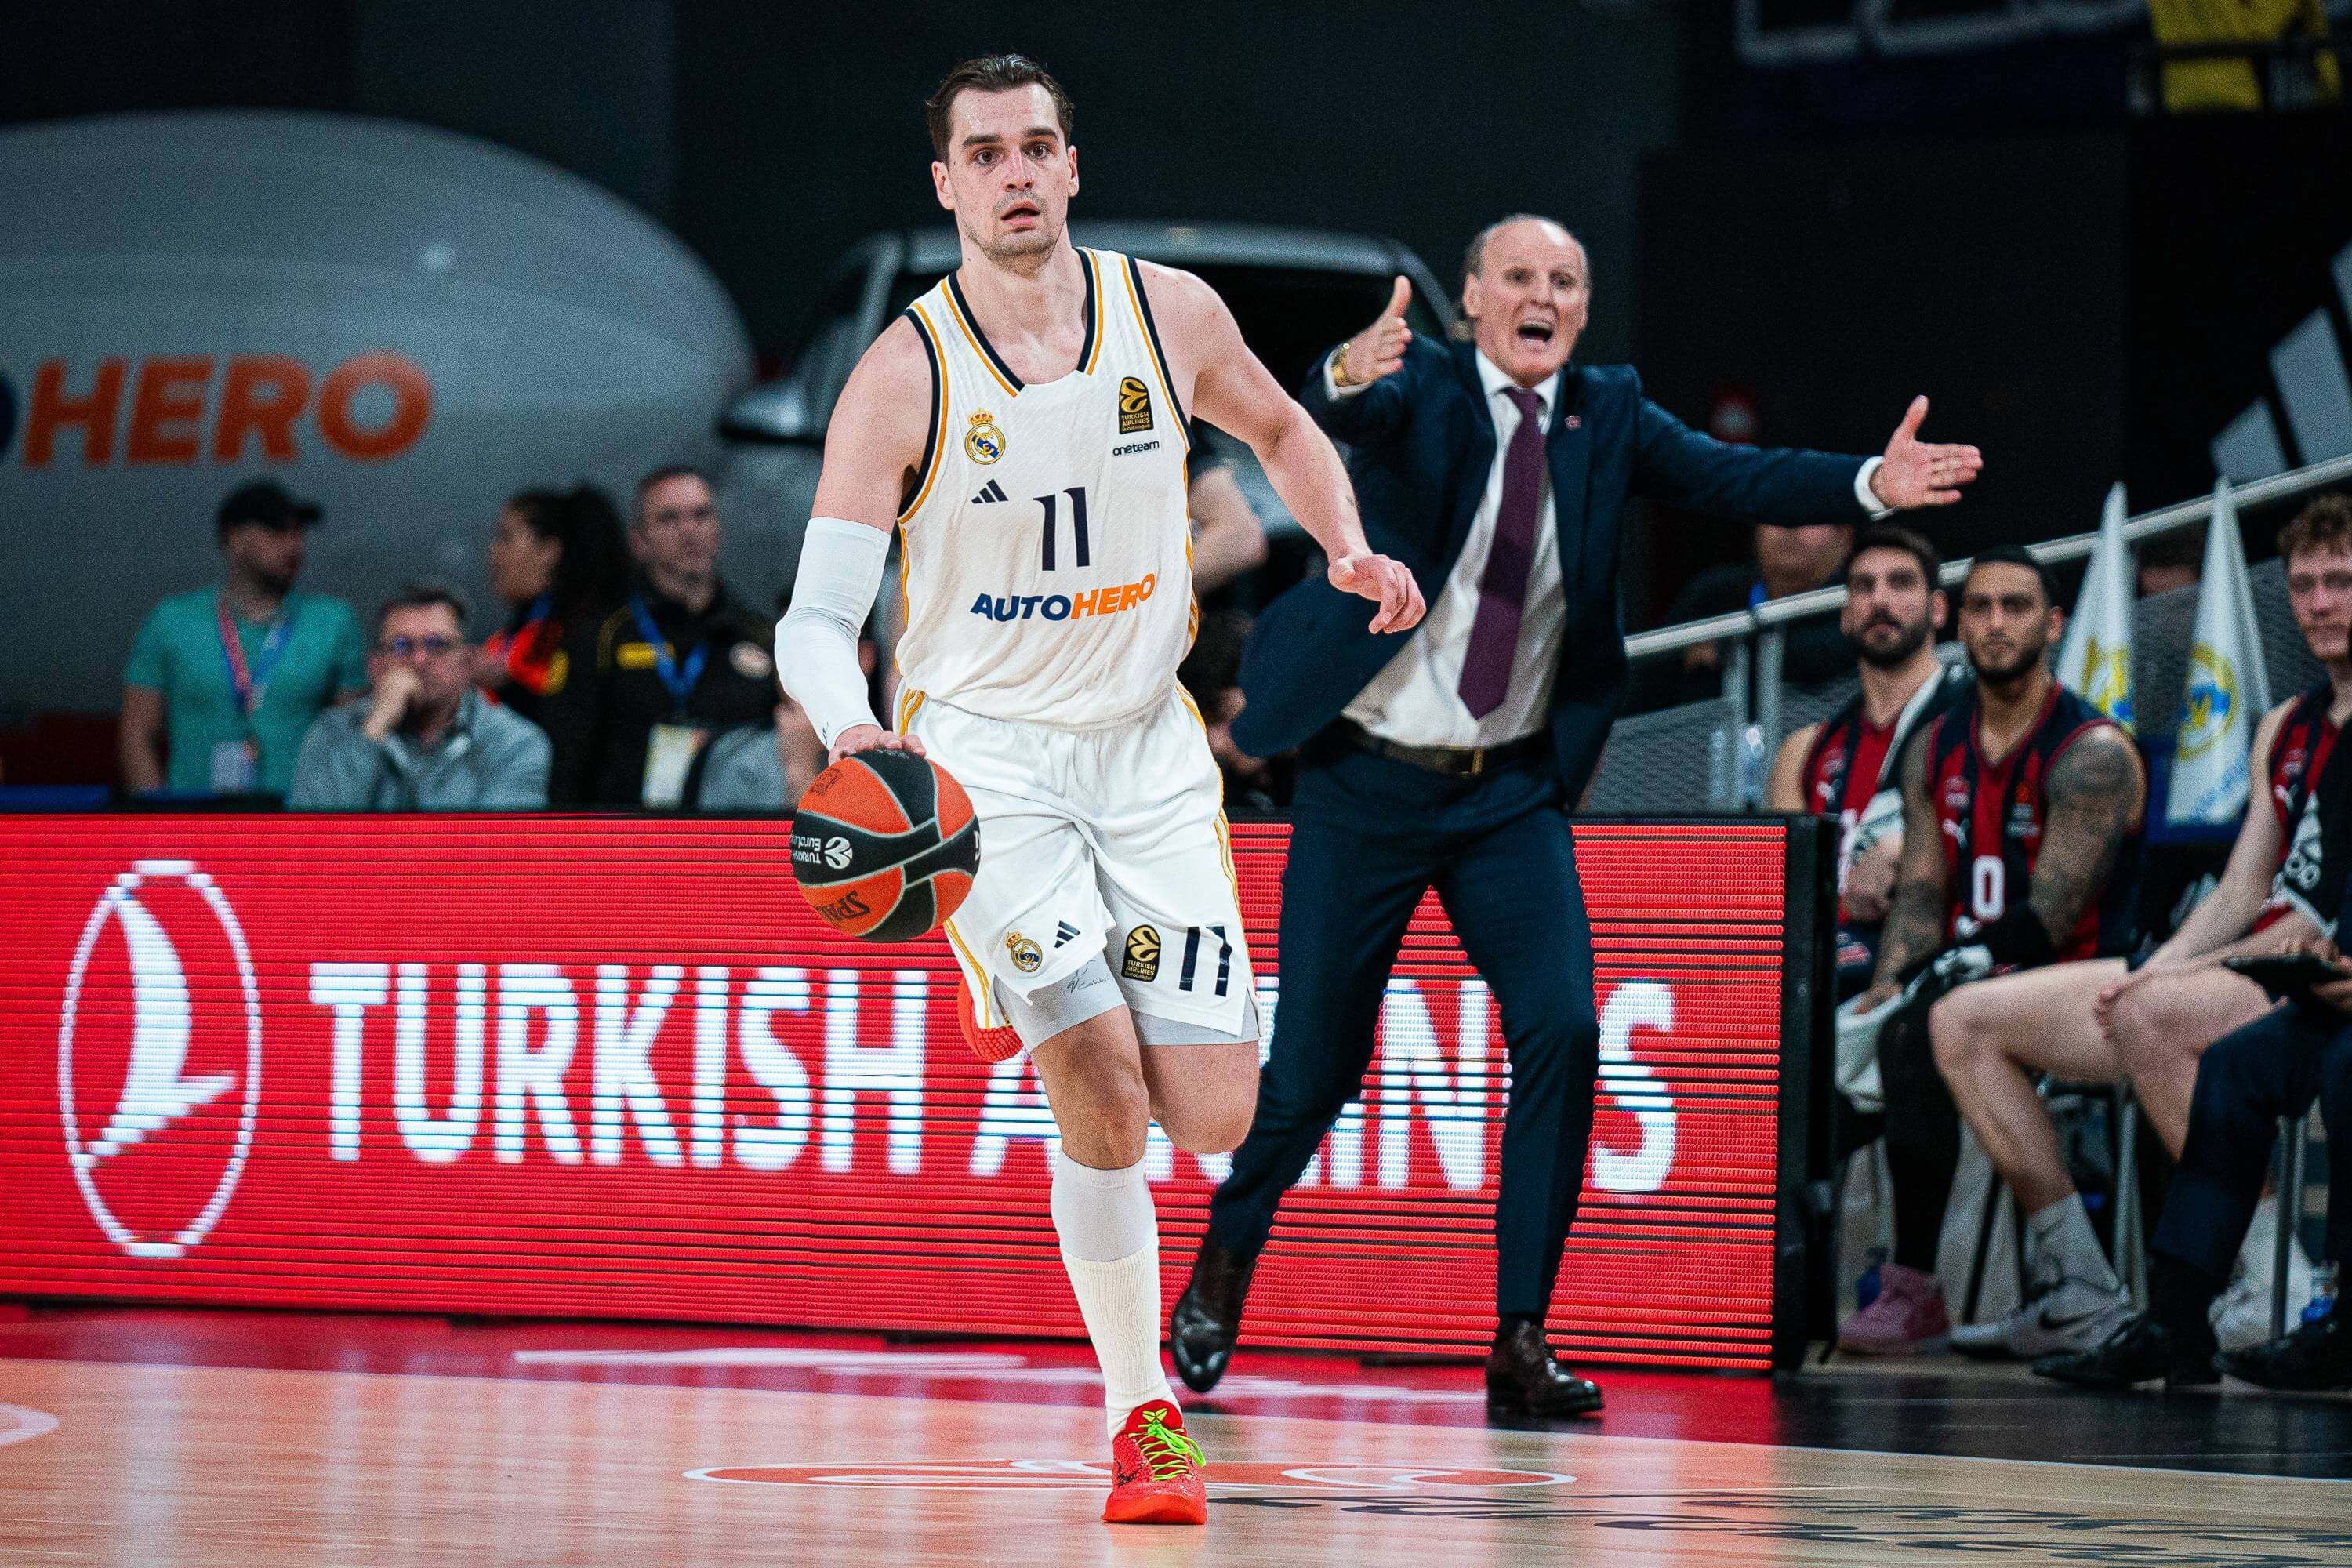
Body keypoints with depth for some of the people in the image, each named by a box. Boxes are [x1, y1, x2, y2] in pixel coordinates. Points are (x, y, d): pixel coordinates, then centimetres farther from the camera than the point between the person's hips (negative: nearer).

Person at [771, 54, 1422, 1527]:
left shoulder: (1171, 313, -1)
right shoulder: (904, 378, -11)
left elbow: (1283, 429, 20)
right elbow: (816, 617, -11)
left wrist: (1351, 550, 3)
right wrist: (852, 729, -31)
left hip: (1147, 745, 3)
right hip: (980, 755, -3)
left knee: (1215, 1118, -6)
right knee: (1104, 1096, -21)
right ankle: (1139, 1417, -5)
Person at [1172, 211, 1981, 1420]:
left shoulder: (1607, 414, 1)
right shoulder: (1418, 388, -9)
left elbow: (1731, 478, -12)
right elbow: (1331, 409, -30)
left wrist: (1873, 485, -30)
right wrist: (1350, 372, -56)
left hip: (1513, 791, 3)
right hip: (1369, 781, -2)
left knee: (1561, 1032, -15)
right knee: (1315, 1059, 3)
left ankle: (1521, 1340, -8)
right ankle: (1226, 1258, 33)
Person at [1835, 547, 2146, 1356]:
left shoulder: (2093, 755, -10)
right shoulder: (1934, 750, 13)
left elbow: (2046, 921, -17)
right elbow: (1921, 891, 7)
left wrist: (1918, 987, -20)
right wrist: (1889, 982, -14)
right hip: (1967, 981, 7)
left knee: (1919, 1032, -32)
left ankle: (1912, 1288, -30)